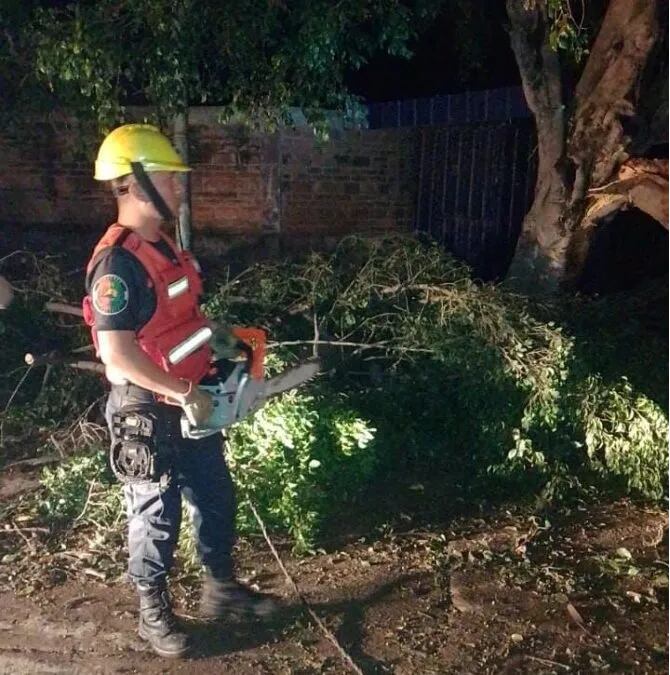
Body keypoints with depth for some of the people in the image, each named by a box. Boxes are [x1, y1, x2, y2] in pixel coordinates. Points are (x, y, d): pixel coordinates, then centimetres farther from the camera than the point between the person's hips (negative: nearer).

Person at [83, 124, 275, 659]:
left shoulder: (161, 244, 6)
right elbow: (117, 352, -31)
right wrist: (187, 393, -24)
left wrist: (220, 337, 8)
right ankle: (154, 611, 32)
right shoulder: (118, 263, -25)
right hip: (150, 414, -9)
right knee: (157, 514, 10)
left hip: (190, 406, 9)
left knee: (216, 497, 20)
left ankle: (221, 588, 40)